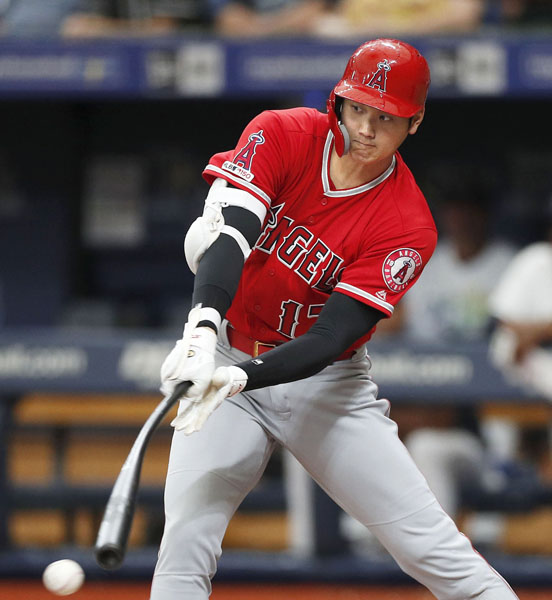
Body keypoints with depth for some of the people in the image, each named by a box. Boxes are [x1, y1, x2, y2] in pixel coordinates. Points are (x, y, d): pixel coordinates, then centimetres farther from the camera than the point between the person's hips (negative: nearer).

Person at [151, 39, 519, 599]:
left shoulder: (408, 227, -15)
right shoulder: (280, 135, -11)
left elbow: (331, 338, -22)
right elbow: (224, 233, -26)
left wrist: (239, 378, -39)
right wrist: (203, 330, -45)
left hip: (326, 383, 0)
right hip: (226, 360, 1)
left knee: (436, 550, -8)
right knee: (186, 538, -18)